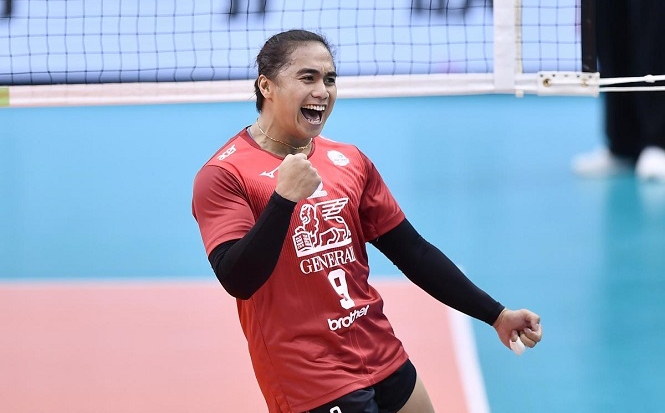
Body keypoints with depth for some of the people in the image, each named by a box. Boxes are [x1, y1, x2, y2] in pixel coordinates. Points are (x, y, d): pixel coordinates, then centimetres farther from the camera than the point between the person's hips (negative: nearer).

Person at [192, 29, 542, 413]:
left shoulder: (350, 161, 7)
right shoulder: (224, 175, -10)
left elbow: (412, 252, 11)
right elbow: (238, 280, -20)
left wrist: (495, 314, 8)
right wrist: (284, 196, -29)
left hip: (387, 362, 6)